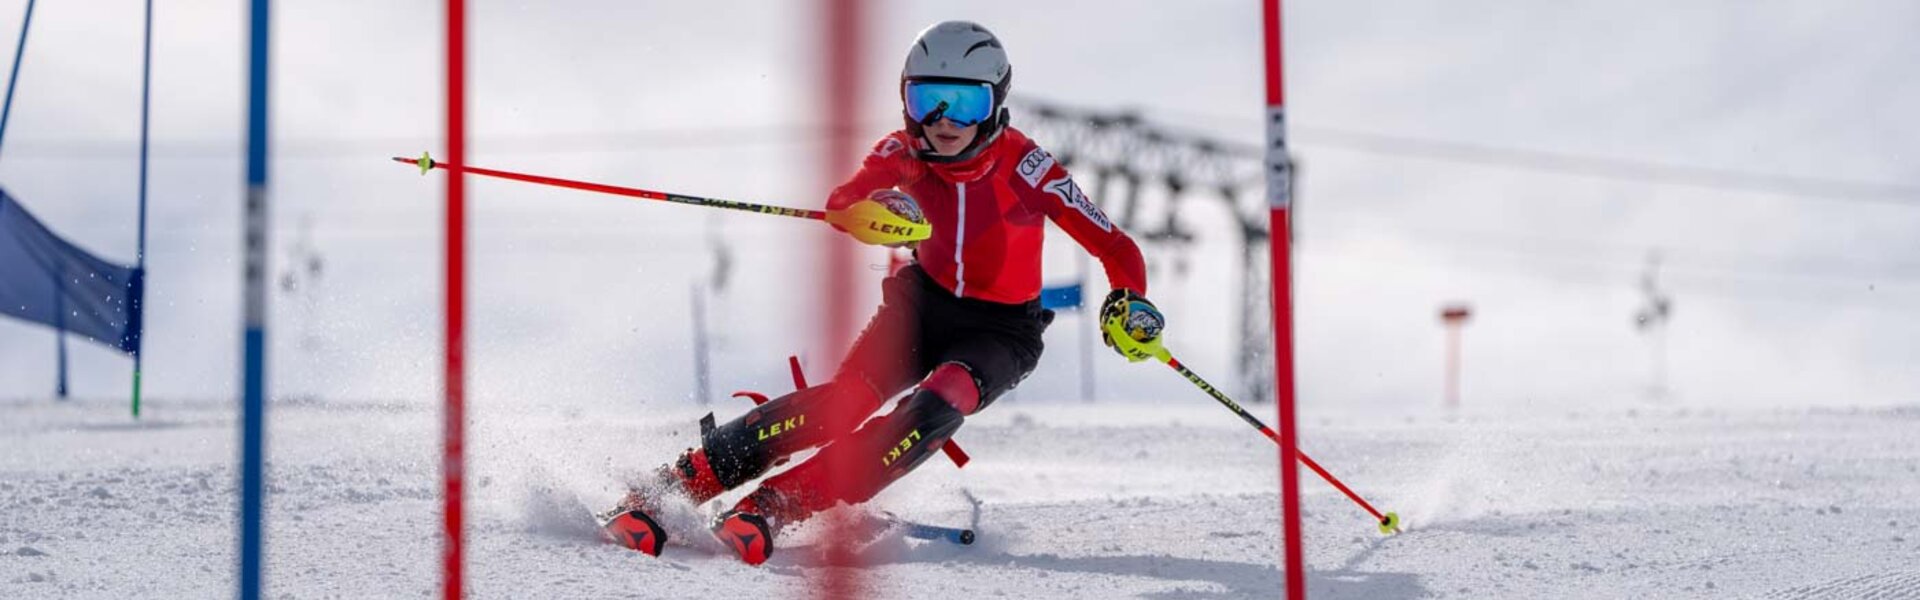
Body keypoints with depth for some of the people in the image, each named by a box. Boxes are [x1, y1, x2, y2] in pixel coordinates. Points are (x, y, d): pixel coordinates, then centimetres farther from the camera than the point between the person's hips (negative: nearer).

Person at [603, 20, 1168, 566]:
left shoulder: (1025, 167, -21)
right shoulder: (905, 153, -13)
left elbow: (1115, 249, -18)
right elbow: (839, 206, -29)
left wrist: (1131, 303, -37)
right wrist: (876, 213, -51)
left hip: (1000, 330, -2)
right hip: (924, 301, 2)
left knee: (936, 409, -32)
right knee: (843, 400, -24)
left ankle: (772, 506, -37)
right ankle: (666, 487, -26)